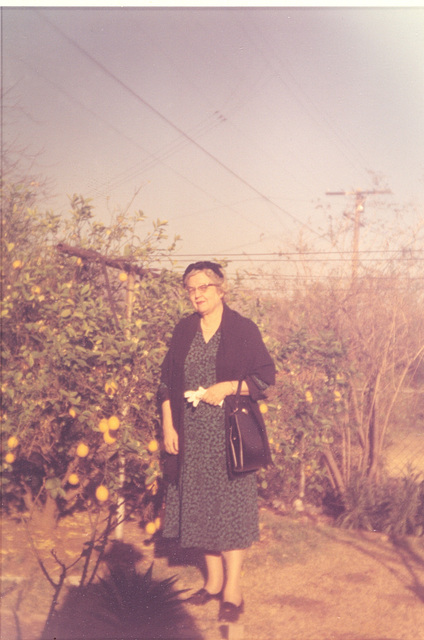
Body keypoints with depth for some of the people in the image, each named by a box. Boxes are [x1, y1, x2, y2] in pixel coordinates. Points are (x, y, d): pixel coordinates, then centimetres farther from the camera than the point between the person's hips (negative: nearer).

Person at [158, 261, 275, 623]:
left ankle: (233, 590, 4)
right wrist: (168, 427, 5)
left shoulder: (243, 329, -3)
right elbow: (167, 383, 12)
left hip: (230, 433, -4)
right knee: (200, 507, 9)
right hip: (192, 436, 5)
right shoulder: (184, 331, 9)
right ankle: (214, 580, 23)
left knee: (231, 505, -4)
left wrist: (228, 387, -16)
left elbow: (266, 376, -3)